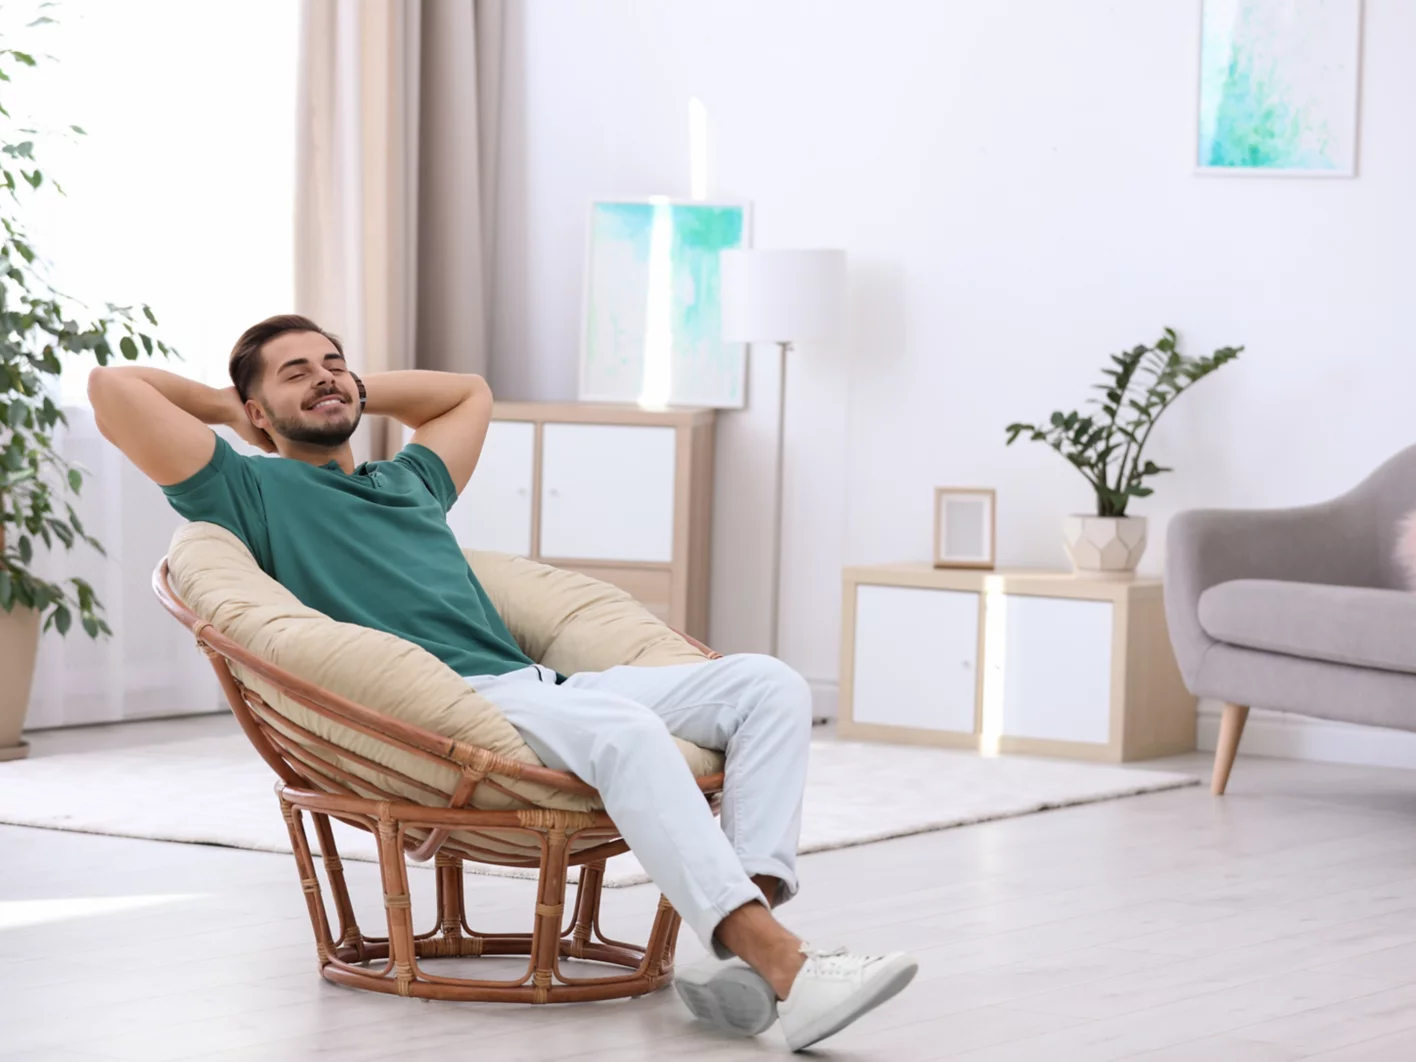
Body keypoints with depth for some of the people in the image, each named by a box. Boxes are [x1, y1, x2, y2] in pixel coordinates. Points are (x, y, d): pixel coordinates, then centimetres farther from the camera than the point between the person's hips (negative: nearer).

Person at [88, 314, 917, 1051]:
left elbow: (470, 392, 54)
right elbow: (115, 388, 6)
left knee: (766, 684, -11)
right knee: (622, 727, -37)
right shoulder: (253, 491, 13)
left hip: (540, 688, 8)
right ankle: (785, 966, -46)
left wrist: (361, 394, 42)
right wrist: (224, 406, 22)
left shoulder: (407, 483, 35)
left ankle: (746, 948, -31)